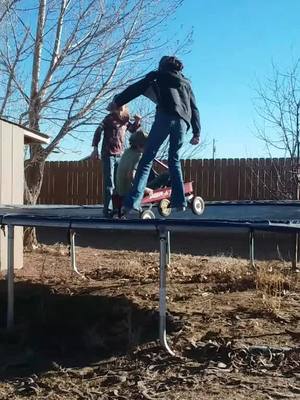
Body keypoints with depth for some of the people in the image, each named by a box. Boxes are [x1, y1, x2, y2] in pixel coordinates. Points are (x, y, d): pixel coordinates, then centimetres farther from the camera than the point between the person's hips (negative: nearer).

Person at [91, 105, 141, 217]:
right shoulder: (110, 118, -4)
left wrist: (137, 121, 7)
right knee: (109, 184, -8)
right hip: (108, 155, -6)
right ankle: (108, 210, -6)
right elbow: (98, 131, -10)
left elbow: (133, 129, 28)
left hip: (120, 156, 6)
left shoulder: (125, 120, 11)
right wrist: (95, 148, -19)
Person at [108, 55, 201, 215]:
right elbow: (194, 108, 26)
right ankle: (179, 200, 7)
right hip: (183, 121, 4)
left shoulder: (158, 75, 24)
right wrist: (197, 132, 22)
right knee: (174, 159, 18)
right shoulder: (186, 82, 34)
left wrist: (117, 102, 17)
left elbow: (137, 88, 13)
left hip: (166, 116, -4)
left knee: (147, 159, -8)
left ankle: (133, 201, -21)